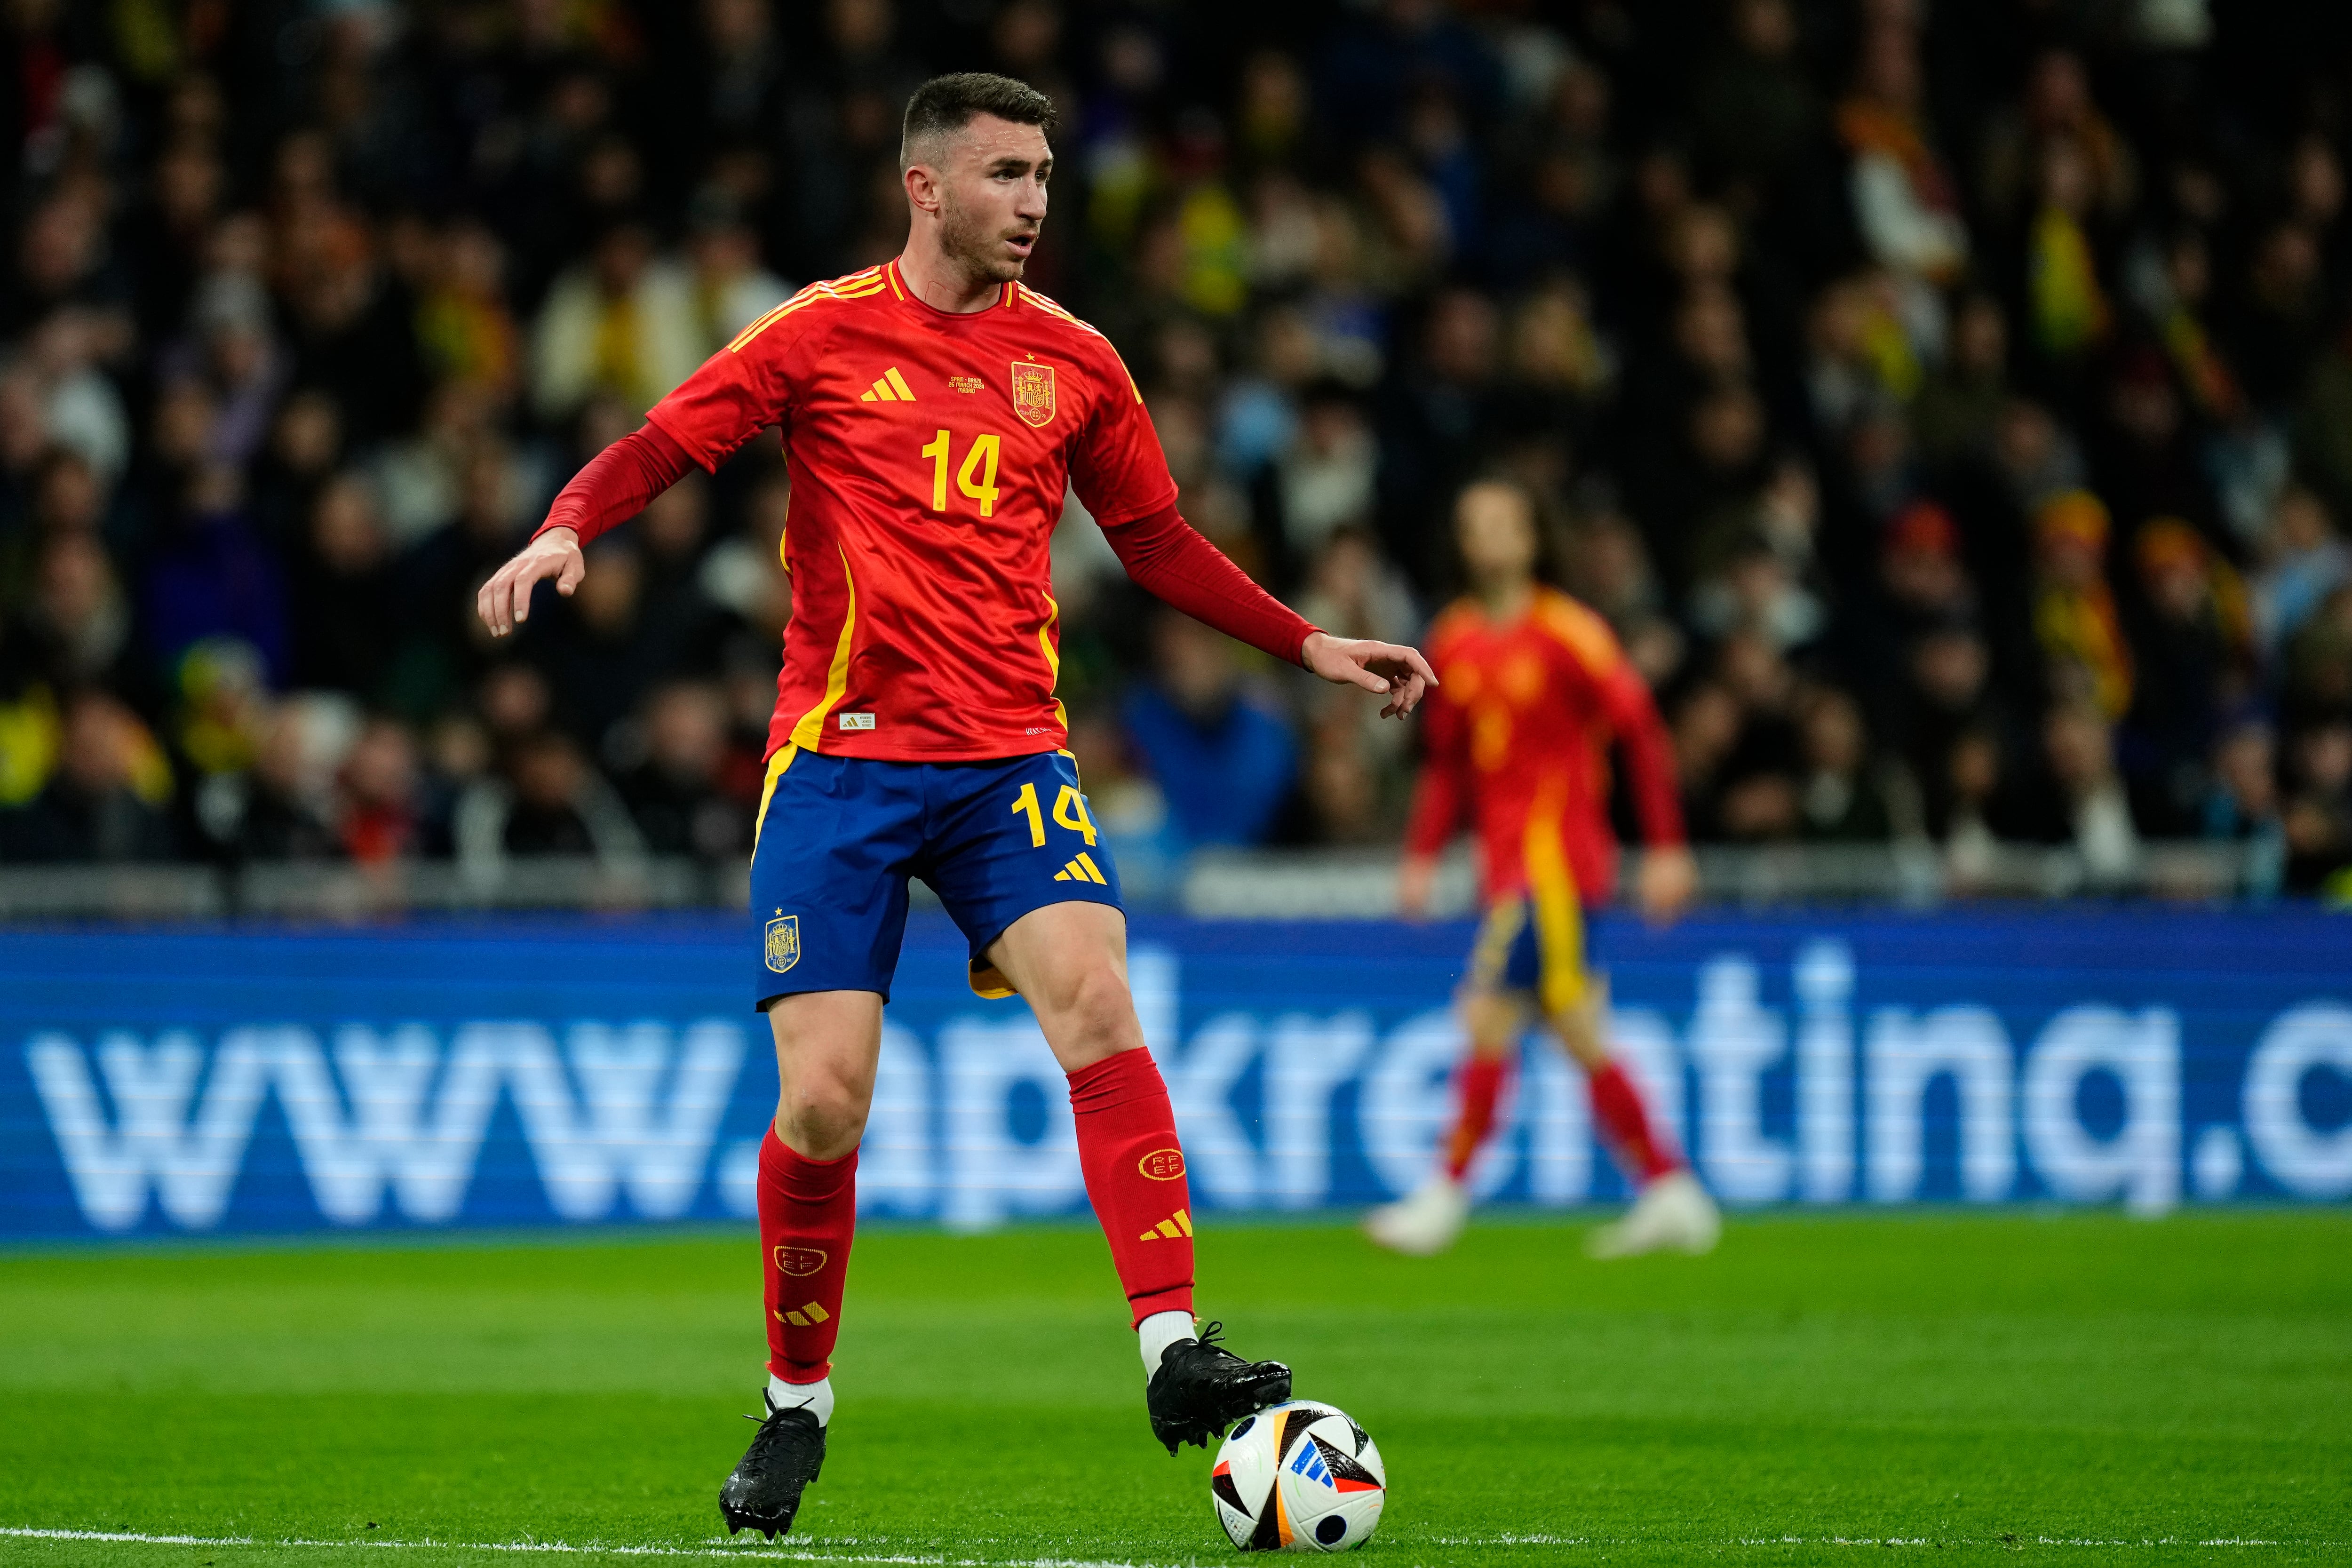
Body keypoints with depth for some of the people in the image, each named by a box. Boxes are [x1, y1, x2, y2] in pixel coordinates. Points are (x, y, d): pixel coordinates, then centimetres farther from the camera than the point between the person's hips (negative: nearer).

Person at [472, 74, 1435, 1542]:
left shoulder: (1072, 361, 9)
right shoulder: (823, 333, 1)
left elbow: (1157, 539, 20)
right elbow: (660, 445, 0)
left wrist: (1305, 645, 13)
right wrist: (566, 530, -20)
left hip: (1010, 758, 2)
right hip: (840, 758, -2)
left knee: (1095, 993, -23)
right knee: (823, 1098, -6)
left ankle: (1176, 1352, -26)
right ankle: (797, 1407, 15)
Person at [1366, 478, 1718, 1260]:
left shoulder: (1567, 632, -10)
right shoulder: (1454, 643, 11)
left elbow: (1644, 733, -8)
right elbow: (1448, 761, 20)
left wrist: (1667, 849, -11)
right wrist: (1422, 856, 11)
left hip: (1555, 858, -7)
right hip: (1507, 863, 7)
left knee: (1487, 1018, -13)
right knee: (1578, 1034, 9)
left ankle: (1446, 1196, -8)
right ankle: (1670, 1194, 15)